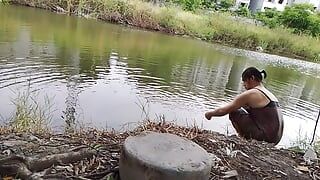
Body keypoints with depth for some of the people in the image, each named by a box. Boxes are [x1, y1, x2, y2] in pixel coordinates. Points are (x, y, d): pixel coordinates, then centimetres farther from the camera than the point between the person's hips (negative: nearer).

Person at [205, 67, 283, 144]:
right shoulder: (269, 94, 15)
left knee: (234, 112, -1)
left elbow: (223, 110, -6)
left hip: (265, 137, -9)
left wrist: (210, 113, 11)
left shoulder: (250, 94, -10)